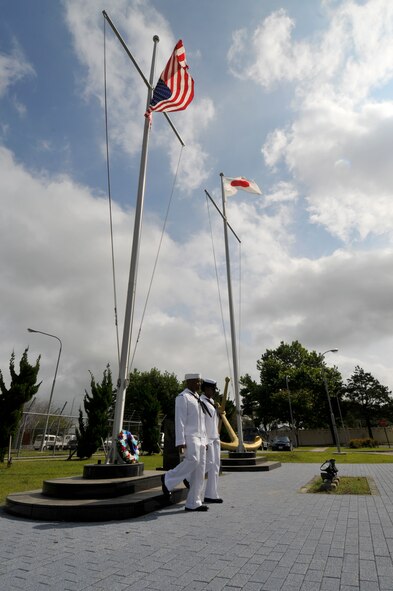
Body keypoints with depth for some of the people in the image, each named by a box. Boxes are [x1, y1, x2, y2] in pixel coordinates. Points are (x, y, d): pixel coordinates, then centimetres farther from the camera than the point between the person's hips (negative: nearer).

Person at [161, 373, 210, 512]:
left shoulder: (197, 399, 20)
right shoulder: (182, 397, -6)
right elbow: (179, 421, -13)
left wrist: (204, 440, 19)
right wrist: (180, 441, -19)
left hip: (200, 438, 8)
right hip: (189, 436, -8)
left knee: (199, 471, 4)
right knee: (193, 460, -26)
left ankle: (193, 503, 12)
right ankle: (168, 479, -5)